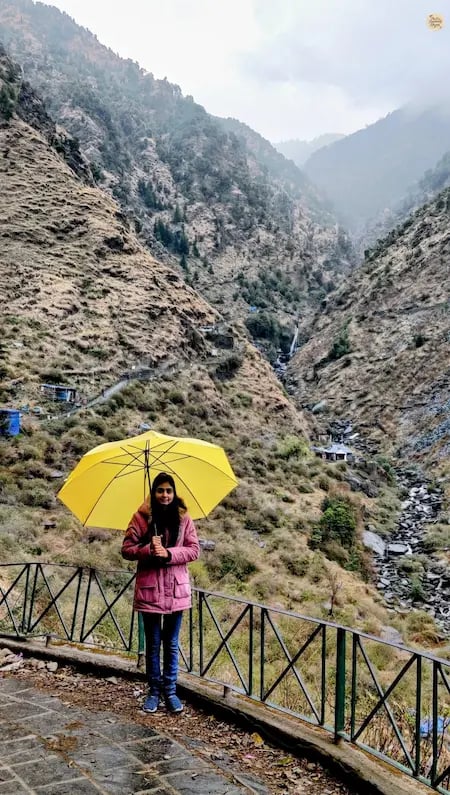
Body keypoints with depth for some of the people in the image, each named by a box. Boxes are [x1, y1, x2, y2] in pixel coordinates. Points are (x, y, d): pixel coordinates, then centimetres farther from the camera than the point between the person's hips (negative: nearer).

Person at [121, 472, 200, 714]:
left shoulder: (183, 518, -1)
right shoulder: (141, 517, -5)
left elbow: (194, 549, -3)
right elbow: (126, 549, -4)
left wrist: (169, 553, -18)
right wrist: (148, 550, -22)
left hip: (176, 588, 1)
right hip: (149, 589, -1)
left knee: (171, 644, 12)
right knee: (153, 644, 11)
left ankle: (170, 691, 25)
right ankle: (154, 691, 25)